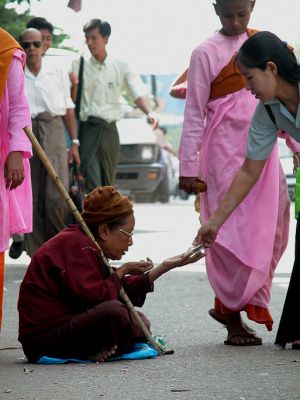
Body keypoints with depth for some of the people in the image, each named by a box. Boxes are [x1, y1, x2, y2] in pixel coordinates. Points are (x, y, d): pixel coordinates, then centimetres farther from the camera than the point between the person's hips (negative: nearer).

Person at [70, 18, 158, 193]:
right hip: (86, 128, -2)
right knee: (92, 182, -15)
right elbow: (72, 100, 4)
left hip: (109, 129, 2)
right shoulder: (79, 66, 5)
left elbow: (137, 94, -2)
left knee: (108, 183, 7)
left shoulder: (121, 67, 7)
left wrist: (149, 112, -21)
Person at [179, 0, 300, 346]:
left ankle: (231, 304, 14)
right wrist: (188, 167, -8)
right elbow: (194, 113, -4)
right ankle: (232, 316, 2)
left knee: (271, 231, 2)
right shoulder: (206, 53, -3)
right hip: (226, 153, -5)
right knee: (233, 230, -7)